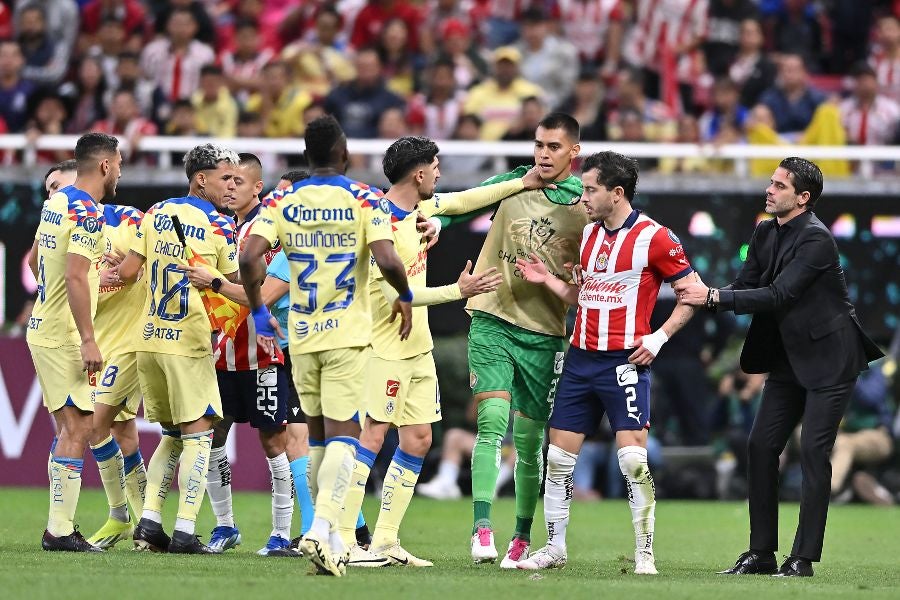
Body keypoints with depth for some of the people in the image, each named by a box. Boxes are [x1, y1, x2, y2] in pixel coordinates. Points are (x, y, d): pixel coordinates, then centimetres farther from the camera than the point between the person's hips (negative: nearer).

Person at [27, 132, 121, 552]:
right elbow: (75, 277, -24)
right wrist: (88, 341, -23)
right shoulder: (88, 213, -17)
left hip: (43, 326, 10)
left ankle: (59, 527, 15)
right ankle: (60, 530, -10)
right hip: (64, 338, -10)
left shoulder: (55, 203, 12)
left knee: (70, 426, 14)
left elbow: (35, 260, 25)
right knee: (77, 427, -8)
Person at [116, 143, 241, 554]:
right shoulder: (220, 226, -6)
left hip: (148, 339, 6)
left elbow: (127, 272, 7)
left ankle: (149, 521, 7)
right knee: (197, 436, 0)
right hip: (188, 342, -6)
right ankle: (184, 532, -9)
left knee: (172, 436, 17)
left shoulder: (156, 213, 7)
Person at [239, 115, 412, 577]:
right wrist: (405, 296, 2)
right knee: (343, 434, -6)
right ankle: (322, 527, -25)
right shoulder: (364, 200, -5)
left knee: (318, 435, 14)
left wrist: (258, 312, 3)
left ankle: (330, 539, 17)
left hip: (301, 335, 3)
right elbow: (387, 260, -17)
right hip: (348, 333, -3)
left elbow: (249, 258, -10)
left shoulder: (282, 202, 2)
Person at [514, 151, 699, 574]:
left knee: (633, 460, -11)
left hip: (625, 361, -7)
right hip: (581, 359, 7)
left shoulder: (654, 238, -8)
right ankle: (554, 548, 16)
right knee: (558, 456, 5)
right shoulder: (588, 234, 13)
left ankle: (644, 553, -4)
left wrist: (659, 337, -11)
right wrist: (547, 279, 8)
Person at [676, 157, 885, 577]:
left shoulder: (815, 238, -20)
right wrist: (701, 295, -15)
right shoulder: (765, 234, 6)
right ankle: (761, 552, 9)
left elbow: (778, 295, -26)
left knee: (813, 452, -9)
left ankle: (803, 558, -5)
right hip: (788, 359, 8)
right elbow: (744, 285, 4)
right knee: (761, 447, 4)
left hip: (827, 359, -8)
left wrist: (712, 298, -27)